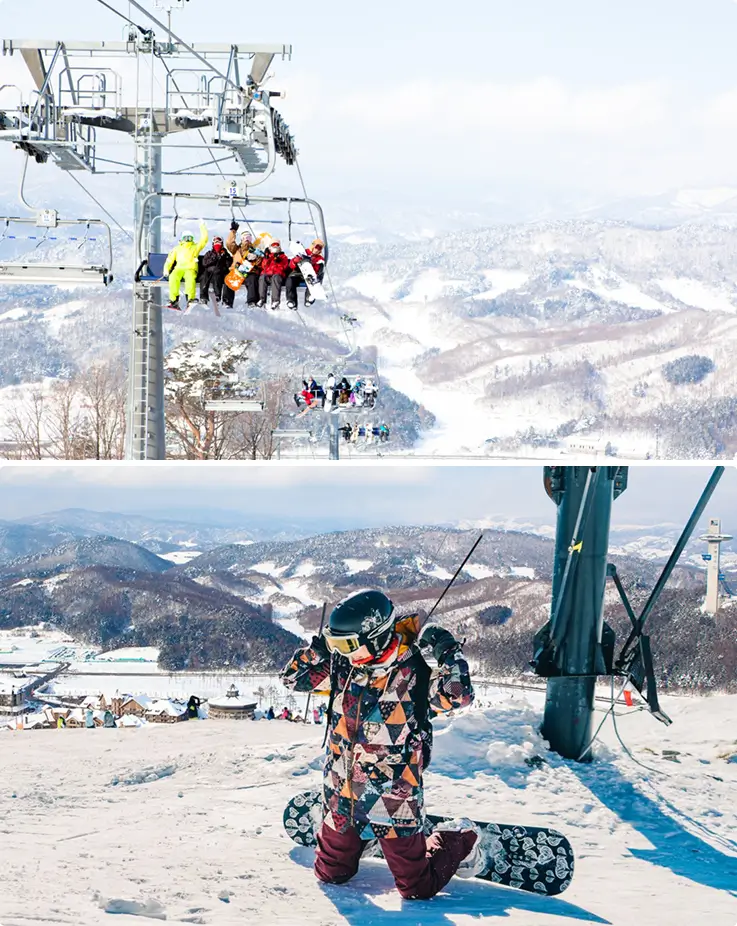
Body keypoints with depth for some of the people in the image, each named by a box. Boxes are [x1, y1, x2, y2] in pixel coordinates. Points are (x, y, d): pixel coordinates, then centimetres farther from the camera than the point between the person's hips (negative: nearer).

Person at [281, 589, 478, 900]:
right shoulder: (343, 665, -4)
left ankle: (461, 841, 30)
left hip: (393, 799, -5)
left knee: (417, 888, 4)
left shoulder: (412, 670, -19)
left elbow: (458, 697, -32)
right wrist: (317, 649, -7)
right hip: (341, 792, 5)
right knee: (331, 874, 21)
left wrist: (448, 653, -31)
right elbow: (293, 677, 7)